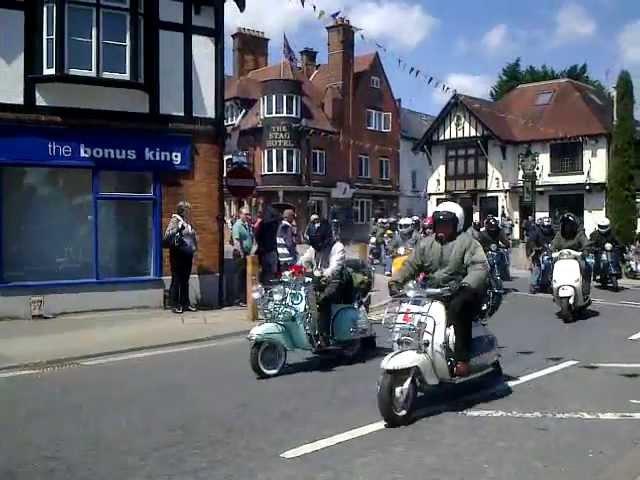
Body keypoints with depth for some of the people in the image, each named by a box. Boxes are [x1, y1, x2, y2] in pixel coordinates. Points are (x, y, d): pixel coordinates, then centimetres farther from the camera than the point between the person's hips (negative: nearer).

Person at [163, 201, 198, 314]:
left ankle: (186, 303, 19)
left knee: (185, 280, 13)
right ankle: (176, 305, 4)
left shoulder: (188, 222, 12)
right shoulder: (175, 220, -8)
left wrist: (194, 249, 17)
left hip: (187, 255, 7)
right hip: (178, 255, -7)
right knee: (176, 280, -1)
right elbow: (167, 236, -18)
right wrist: (178, 229, -29)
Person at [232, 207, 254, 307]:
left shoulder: (248, 225, 14)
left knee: (246, 277, 11)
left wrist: (250, 252, 12)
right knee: (240, 276, -3)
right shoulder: (237, 225, -9)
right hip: (240, 254, -8)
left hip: (247, 254, 8)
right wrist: (241, 254, -18)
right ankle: (239, 300, 2)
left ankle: (245, 298, 18)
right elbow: (236, 240, -16)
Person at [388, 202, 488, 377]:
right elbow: (411, 265, 13)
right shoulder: (426, 244, 16)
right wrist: (395, 281, -5)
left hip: (458, 293, -6)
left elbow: (480, 267, -14)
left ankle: (462, 360, -33)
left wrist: (465, 285, -33)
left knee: (457, 308, -36)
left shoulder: (467, 242, -1)